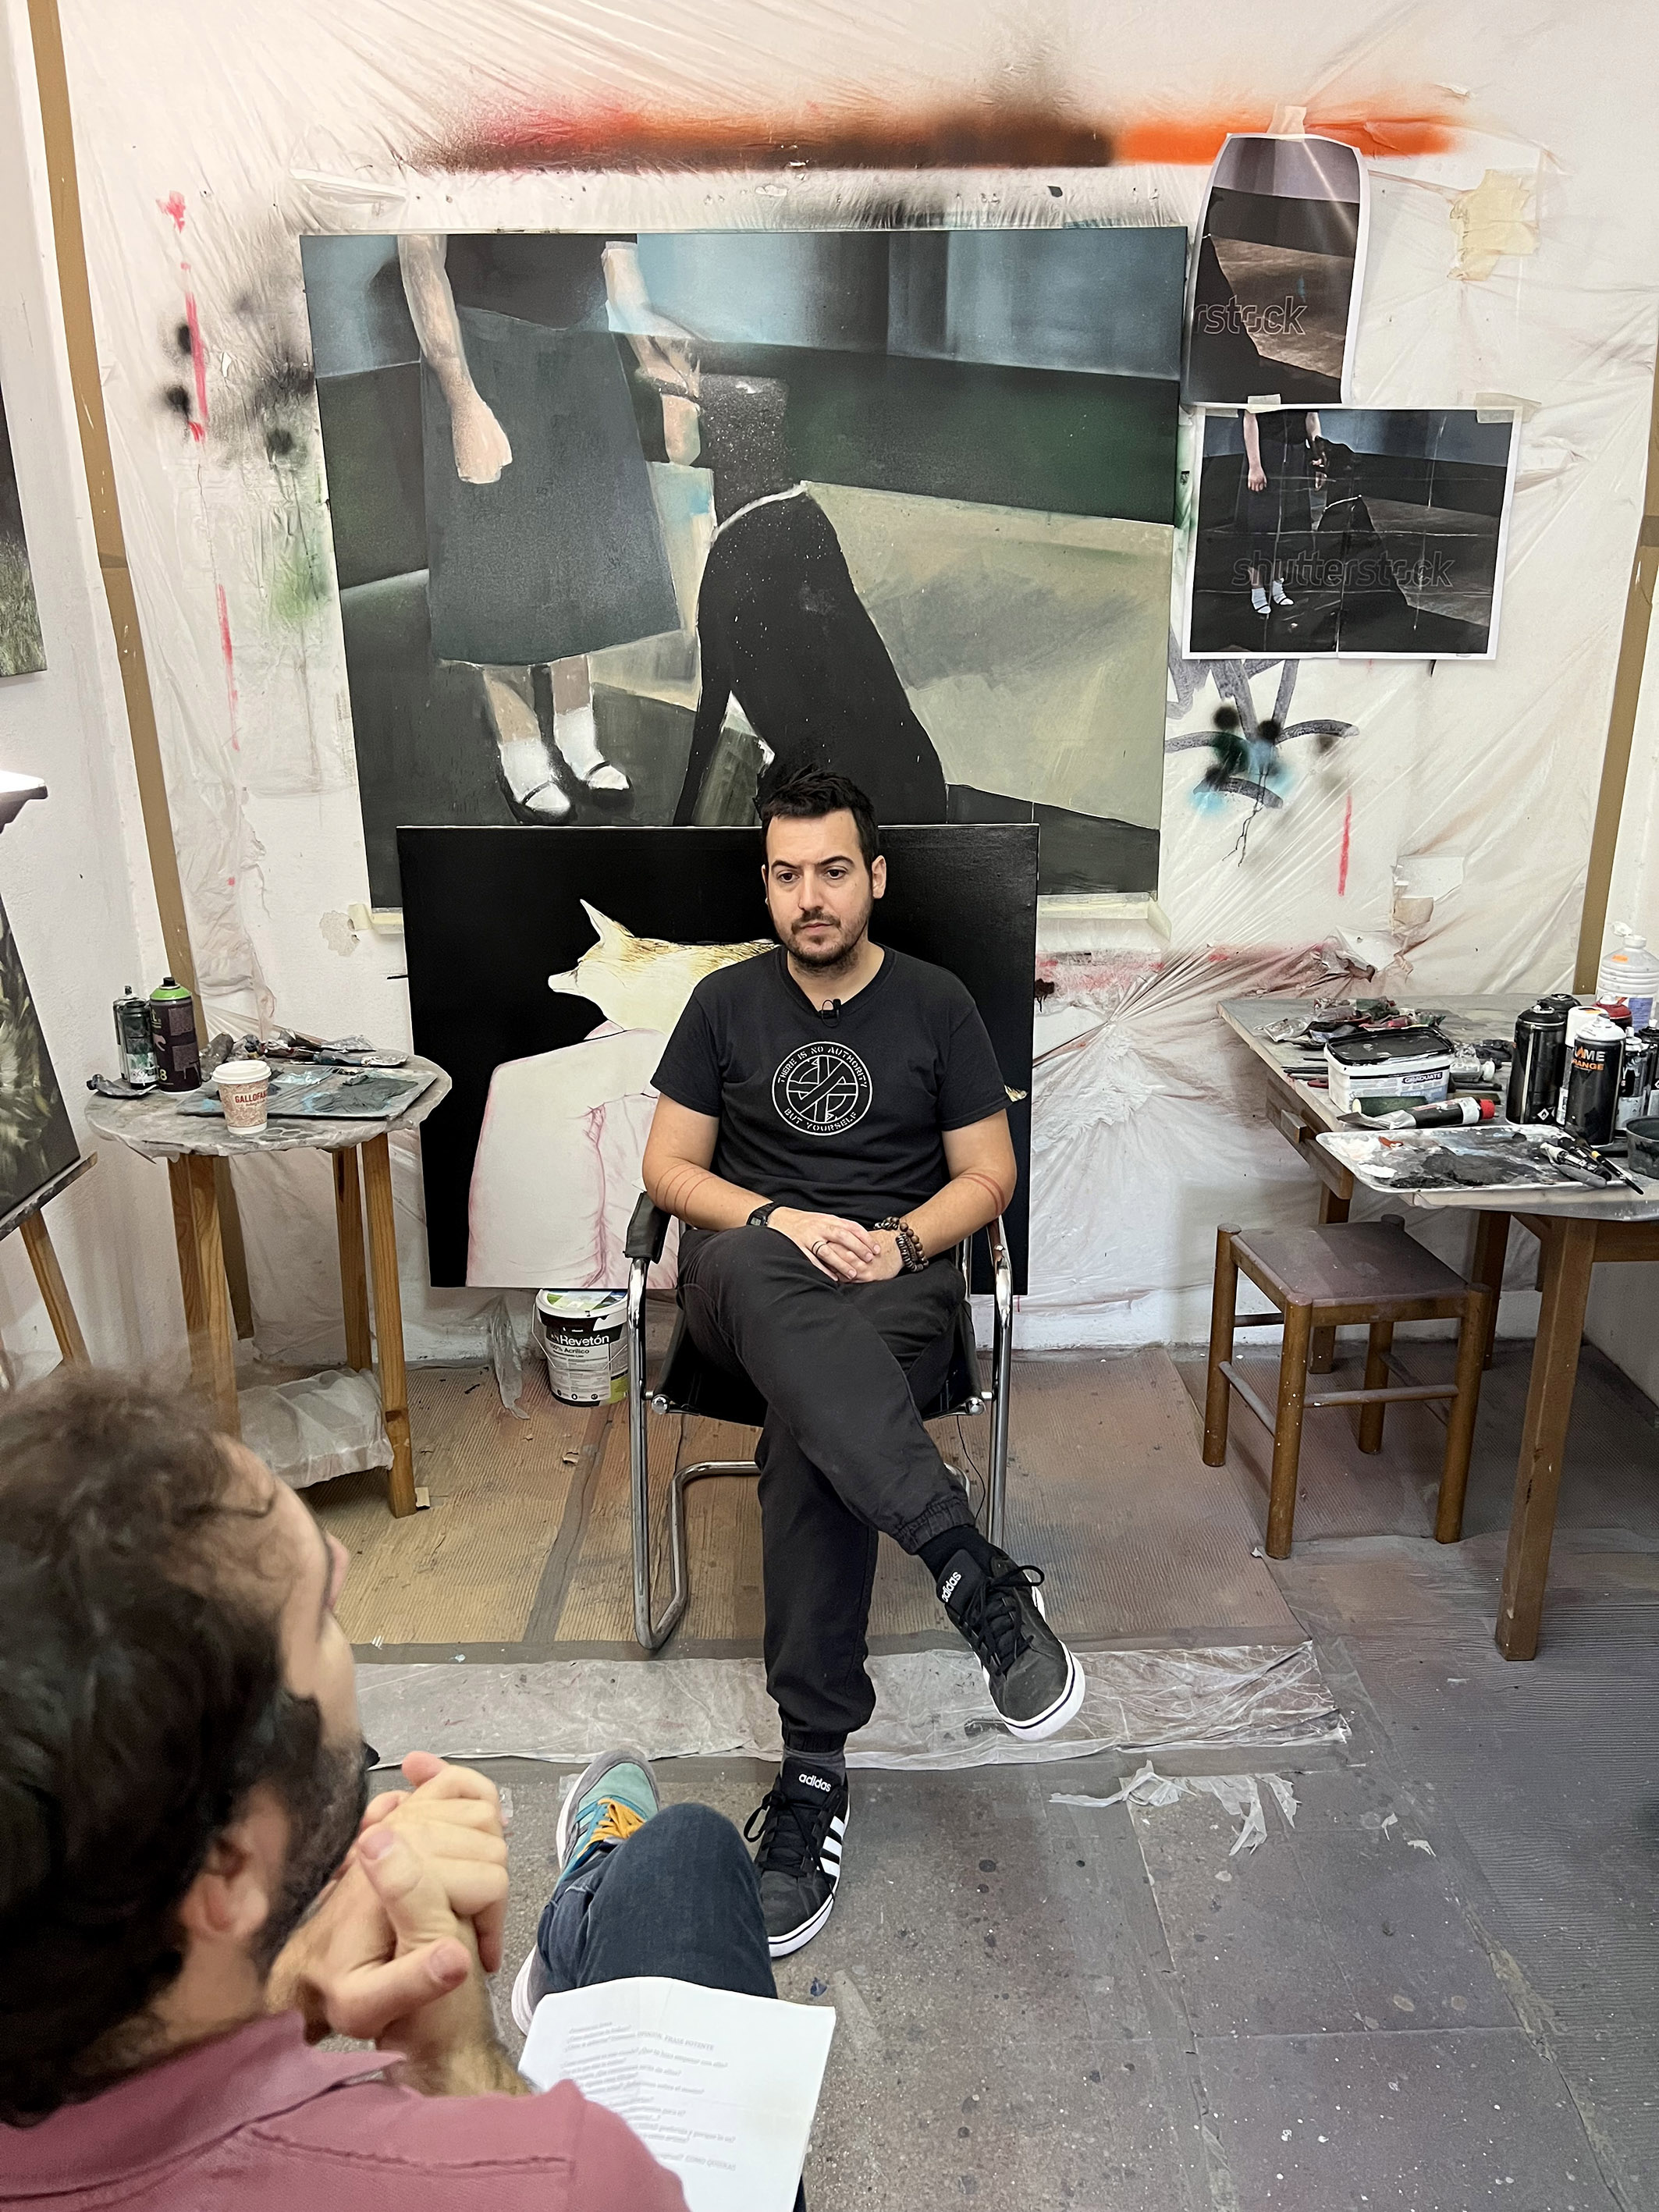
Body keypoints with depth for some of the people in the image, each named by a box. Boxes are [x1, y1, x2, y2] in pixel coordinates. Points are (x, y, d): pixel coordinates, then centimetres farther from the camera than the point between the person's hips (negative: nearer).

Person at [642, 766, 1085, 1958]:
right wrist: (781, 1222, -11)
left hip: (898, 1277, -1)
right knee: (767, 1274, -40)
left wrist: (901, 1242, -12)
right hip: (748, 1268, 1)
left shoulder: (937, 1005, 9)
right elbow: (669, 1167, 8)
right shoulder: (726, 1003, 12)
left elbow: (988, 1175, 9)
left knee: (808, 1433, -35)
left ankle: (816, 1764, -26)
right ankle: (975, 1571, -46)